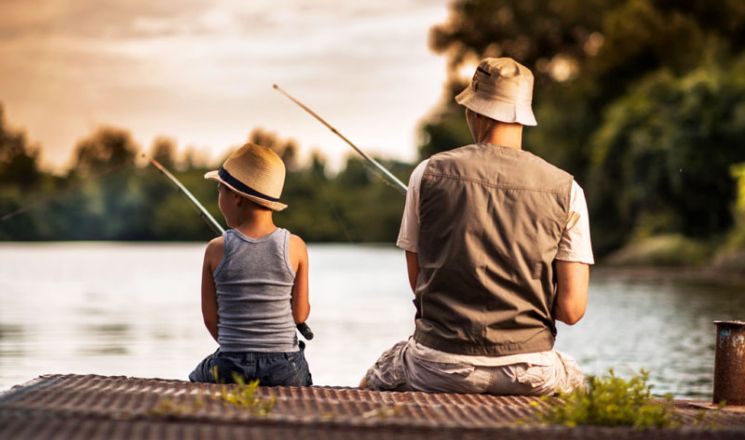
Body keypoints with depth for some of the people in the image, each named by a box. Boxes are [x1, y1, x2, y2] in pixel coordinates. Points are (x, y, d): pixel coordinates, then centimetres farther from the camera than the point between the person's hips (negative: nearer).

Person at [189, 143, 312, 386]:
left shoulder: (216, 250, -7)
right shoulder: (295, 247, -6)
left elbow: (211, 318, 1)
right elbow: (301, 315, 1)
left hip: (230, 369, 0)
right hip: (286, 370, 0)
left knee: (194, 381, 30)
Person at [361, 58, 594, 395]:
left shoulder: (429, 174, -4)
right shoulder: (565, 190, -5)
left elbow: (417, 280, 5)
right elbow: (572, 309, -7)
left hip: (440, 368, 0)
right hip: (528, 374, 1)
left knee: (371, 385, 32)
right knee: (577, 382, 35)